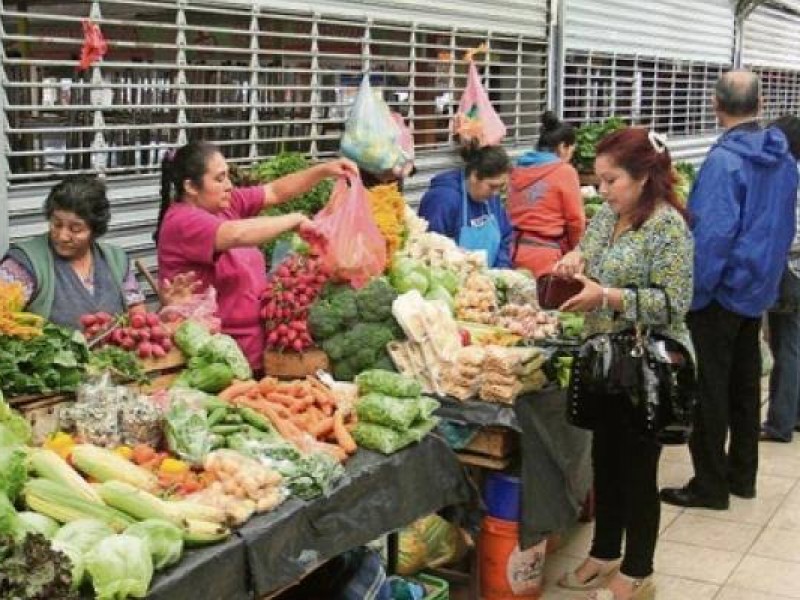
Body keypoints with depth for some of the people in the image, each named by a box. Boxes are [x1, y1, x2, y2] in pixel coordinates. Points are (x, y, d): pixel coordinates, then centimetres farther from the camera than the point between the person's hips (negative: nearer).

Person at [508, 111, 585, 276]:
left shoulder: (518, 170, 9)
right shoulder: (564, 171, -7)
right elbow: (575, 220, -3)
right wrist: (569, 248, 14)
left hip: (515, 252, 6)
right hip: (544, 257, -6)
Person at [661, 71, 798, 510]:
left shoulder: (725, 159, -20)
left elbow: (714, 232, -25)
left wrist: (693, 292, -19)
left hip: (723, 290, -8)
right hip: (760, 288, 8)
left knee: (709, 388, 1)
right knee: (746, 382, 17)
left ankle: (710, 485, 9)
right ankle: (742, 473, 28)